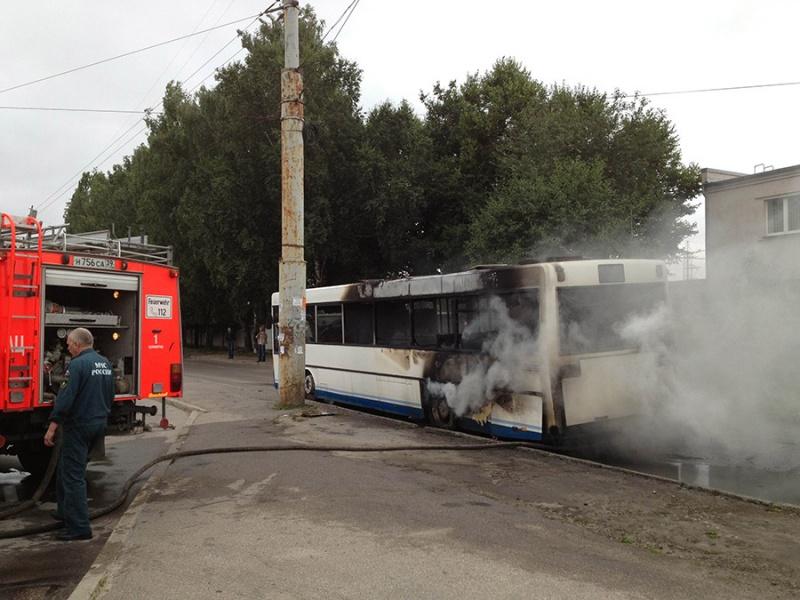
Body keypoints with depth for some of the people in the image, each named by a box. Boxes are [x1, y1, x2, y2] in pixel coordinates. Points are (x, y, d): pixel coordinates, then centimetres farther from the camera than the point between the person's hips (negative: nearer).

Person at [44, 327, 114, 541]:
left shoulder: (77, 365, -17)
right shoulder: (105, 364, 9)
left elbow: (65, 398, -22)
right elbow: (110, 396, 17)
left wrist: (52, 428, -19)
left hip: (78, 425, -9)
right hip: (99, 424, 9)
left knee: (73, 475, -3)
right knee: (67, 467, 25)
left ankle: (79, 527, -2)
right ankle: (66, 511, 36)